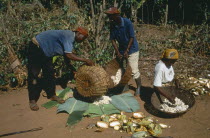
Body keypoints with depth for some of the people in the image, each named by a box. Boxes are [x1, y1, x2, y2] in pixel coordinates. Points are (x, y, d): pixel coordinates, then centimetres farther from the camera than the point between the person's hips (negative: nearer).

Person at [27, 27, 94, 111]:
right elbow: (69, 55, -34)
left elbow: (66, 56, 8)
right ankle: (32, 100, 3)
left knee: (49, 73, 11)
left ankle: (52, 95, 23)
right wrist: (85, 60, -27)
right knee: (33, 75, -5)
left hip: (46, 51, 10)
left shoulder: (70, 38, 4)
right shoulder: (69, 36, -25)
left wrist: (73, 70, 4)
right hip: (36, 48, -10)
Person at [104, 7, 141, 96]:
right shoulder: (112, 25, -9)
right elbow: (112, 39, -6)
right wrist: (117, 52, -14)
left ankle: (138, 88, 15)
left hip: (132, 49, -5)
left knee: (134, 71, -4)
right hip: (121, 49, 5)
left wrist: (127, 51, -20)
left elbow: (132, 38, -18)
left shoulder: (127, 22, -23)